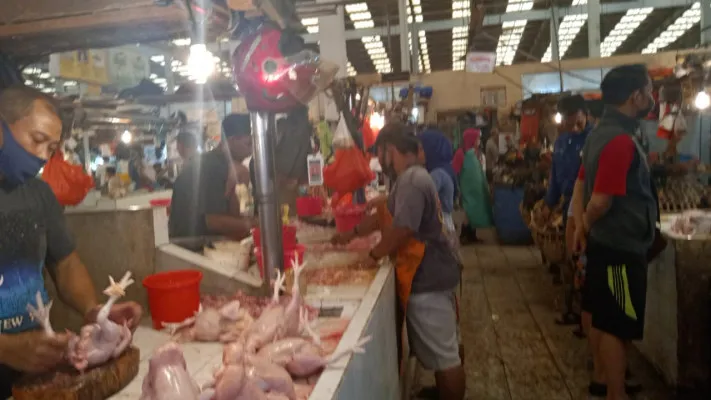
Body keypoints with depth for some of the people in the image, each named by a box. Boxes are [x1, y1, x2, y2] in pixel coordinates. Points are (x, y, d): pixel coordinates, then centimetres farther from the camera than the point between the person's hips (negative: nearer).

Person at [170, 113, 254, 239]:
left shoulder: (224, 165, 6)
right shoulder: (208, 167, -17)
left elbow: (233, 218, 4)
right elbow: (213, 221, -22)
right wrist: (253, 224, -16)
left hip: (210, 241, 7)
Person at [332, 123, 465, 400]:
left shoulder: (412, 182, -20)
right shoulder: (410, 179, 14)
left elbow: (402, 230, -26)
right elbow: (384, 216, 24)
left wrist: (373, 255, -11)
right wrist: (351, 234, 27)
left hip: (427, 278, -11)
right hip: (427, 275, 11)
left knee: (444, 355, 2)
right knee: (441, 350, 23)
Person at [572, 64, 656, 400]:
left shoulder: (601, 133, 7)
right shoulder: (621, 140, -24)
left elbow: (581, 183, 12)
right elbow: (601, 201, -27)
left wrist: (580, 227, 5)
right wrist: (587, 226, -7)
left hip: (604, 243, 10)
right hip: (621, 248, -10)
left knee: (601, 318, 19)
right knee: (617, 326, 2)